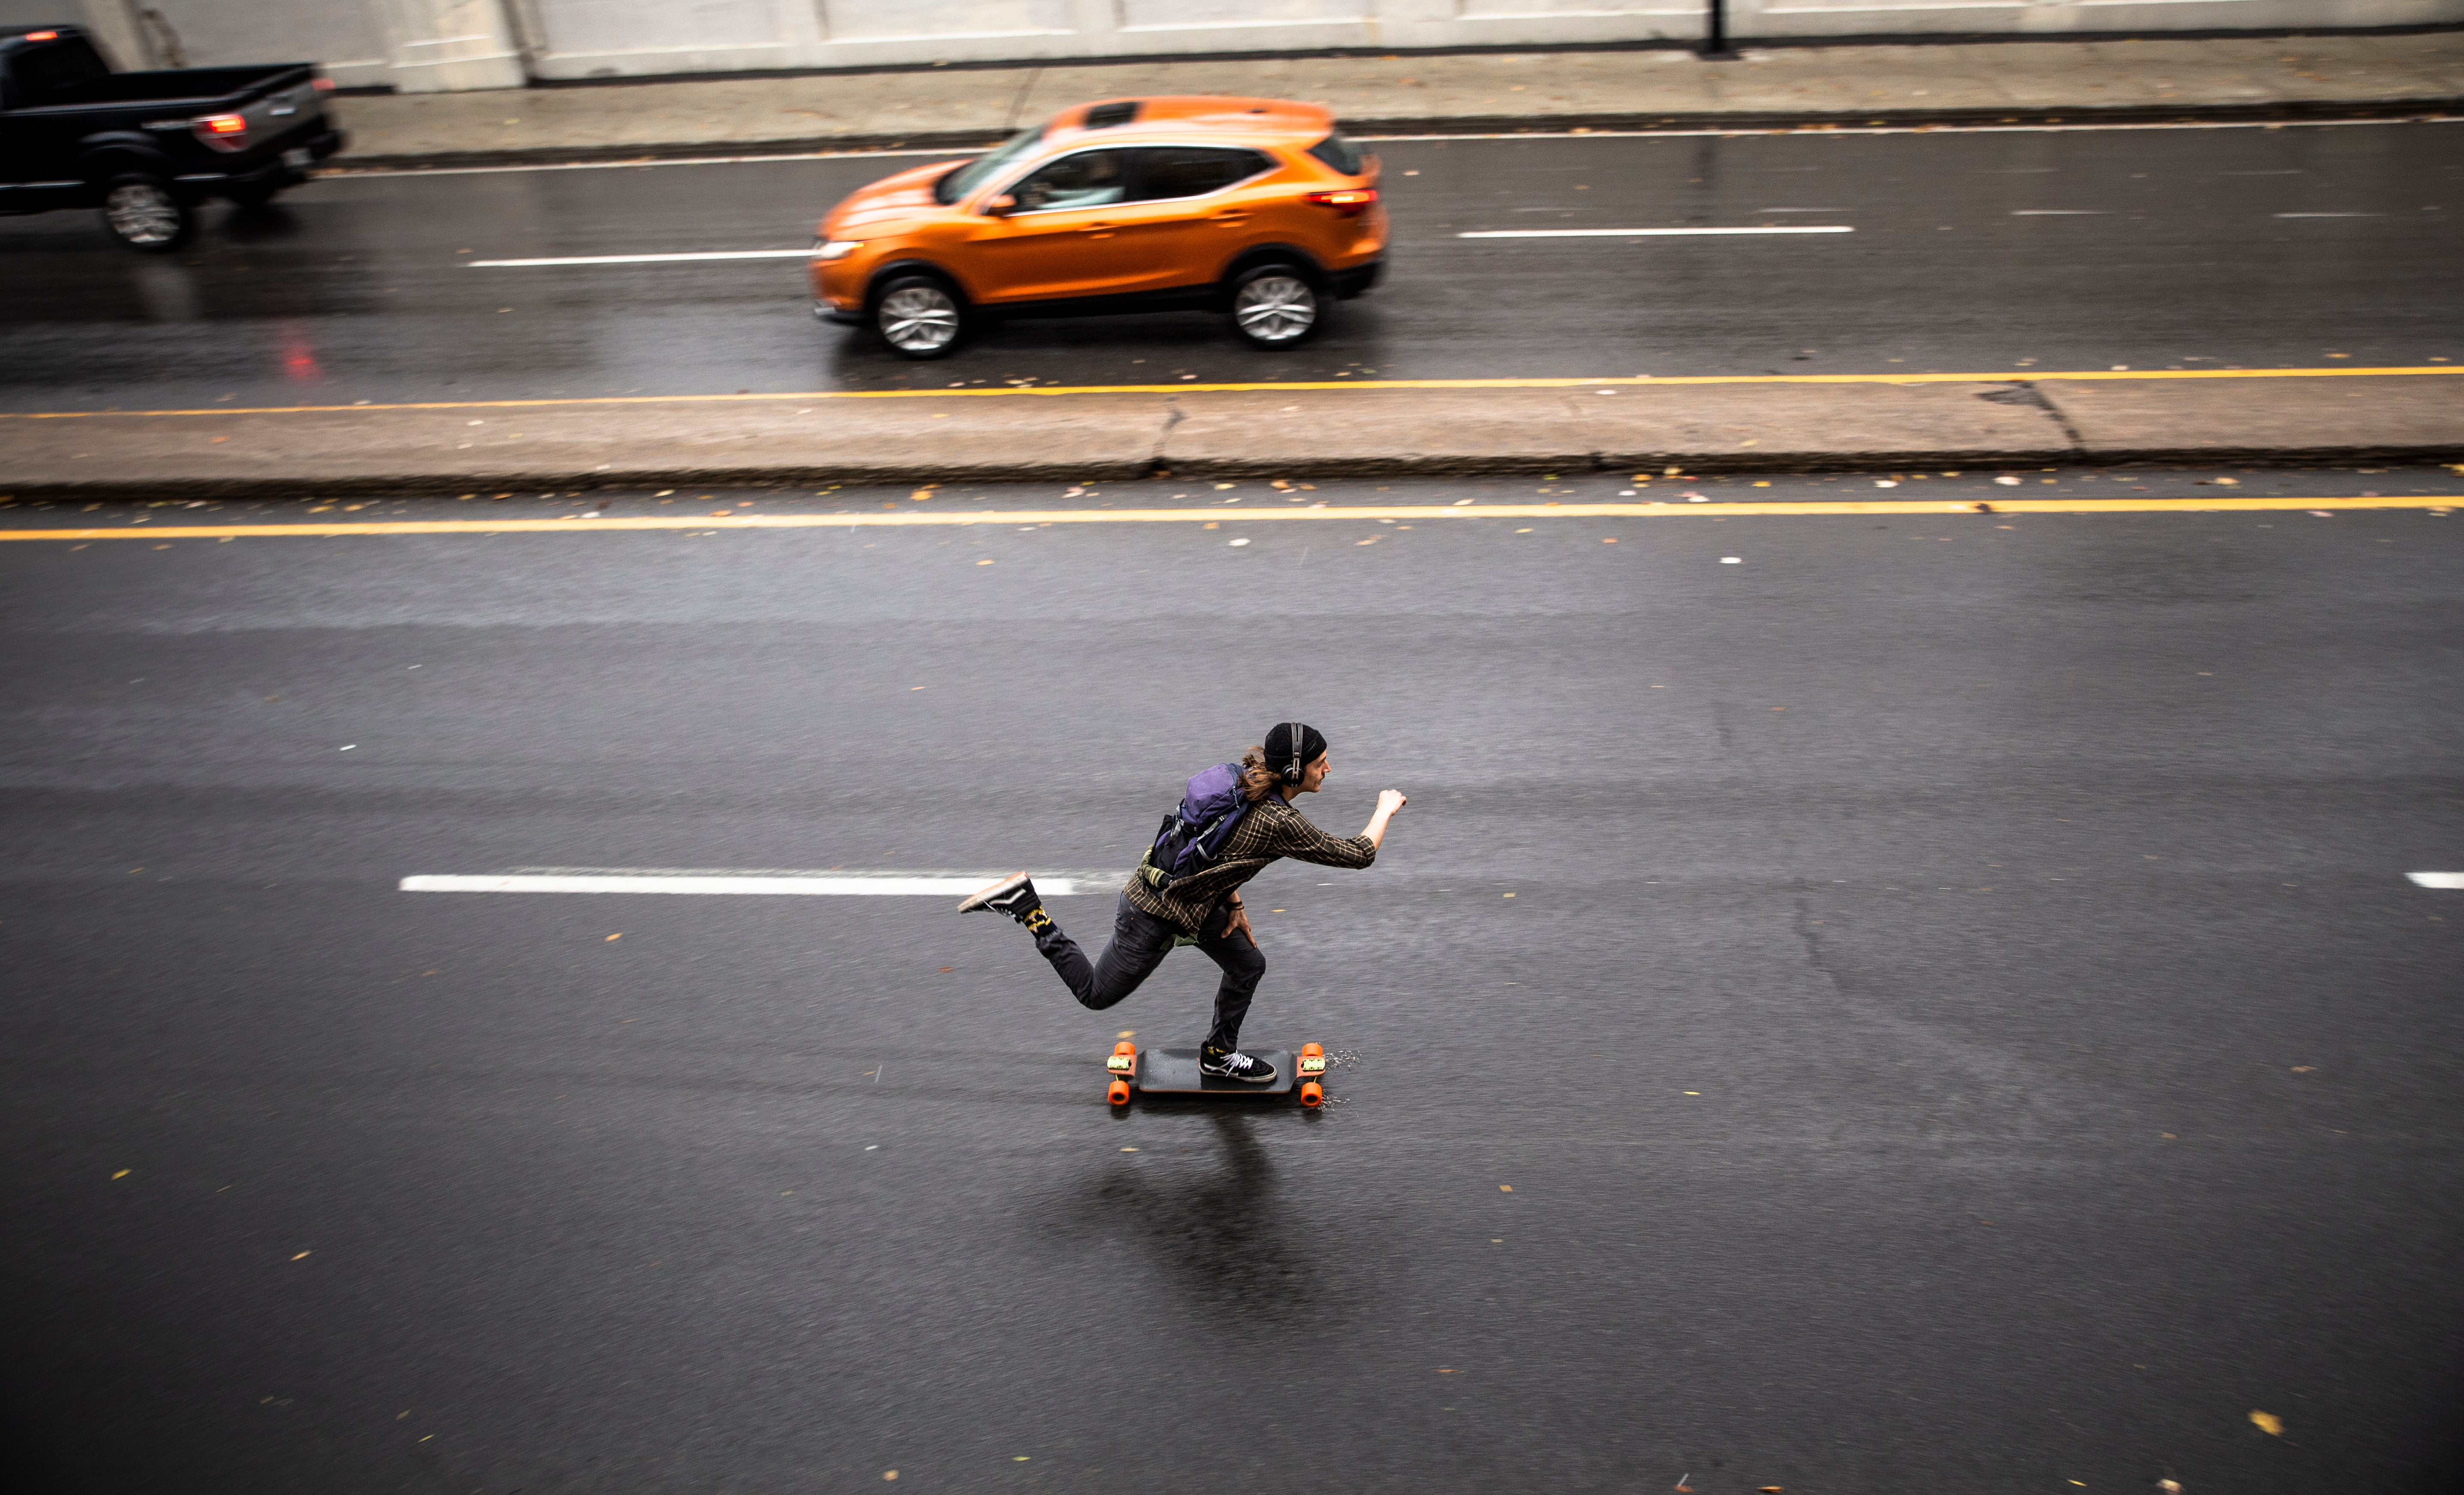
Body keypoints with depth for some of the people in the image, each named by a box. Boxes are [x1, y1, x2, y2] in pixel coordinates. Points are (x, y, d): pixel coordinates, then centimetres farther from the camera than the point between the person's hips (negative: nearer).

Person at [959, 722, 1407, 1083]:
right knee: (1097, 994, 10)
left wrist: (1234, 903, 12)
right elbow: (1358, 854, -20)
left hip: (1188, 889, 9)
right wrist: (1386, 808, -4)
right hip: (1156, 915, -9)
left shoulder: (1247, 784, -2)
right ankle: (1025, 905, 8)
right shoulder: (1279, 822, -28)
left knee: (1248, 965, 17)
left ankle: (1219, 1055, 37)